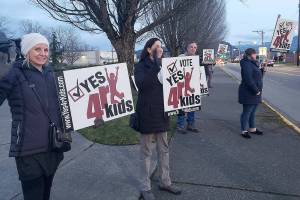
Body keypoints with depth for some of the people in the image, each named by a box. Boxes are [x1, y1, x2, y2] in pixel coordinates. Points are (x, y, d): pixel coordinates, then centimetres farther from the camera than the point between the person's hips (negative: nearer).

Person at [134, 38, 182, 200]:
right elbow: (141, 85, -25)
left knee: (164, 149, 14)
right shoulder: (140, 66, -6)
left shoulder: (161, 66, 12)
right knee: (146, 152, 4)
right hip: (146, 113, -6)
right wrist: (155, 65, -24)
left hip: (161, 113, 6)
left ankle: (165, 182, 30)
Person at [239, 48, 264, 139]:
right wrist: (256, 90, -20)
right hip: (248, 93, -10)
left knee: (252, 112, 17)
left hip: (255, 93, 10)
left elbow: (258, 77, 20)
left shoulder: (253, 63, 15)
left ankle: (252, 128, 29)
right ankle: (244, 131, 9)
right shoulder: (247, 64, -17)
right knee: (247, 112, -1)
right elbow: (248, 80, -25)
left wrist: (260, 69, 2)